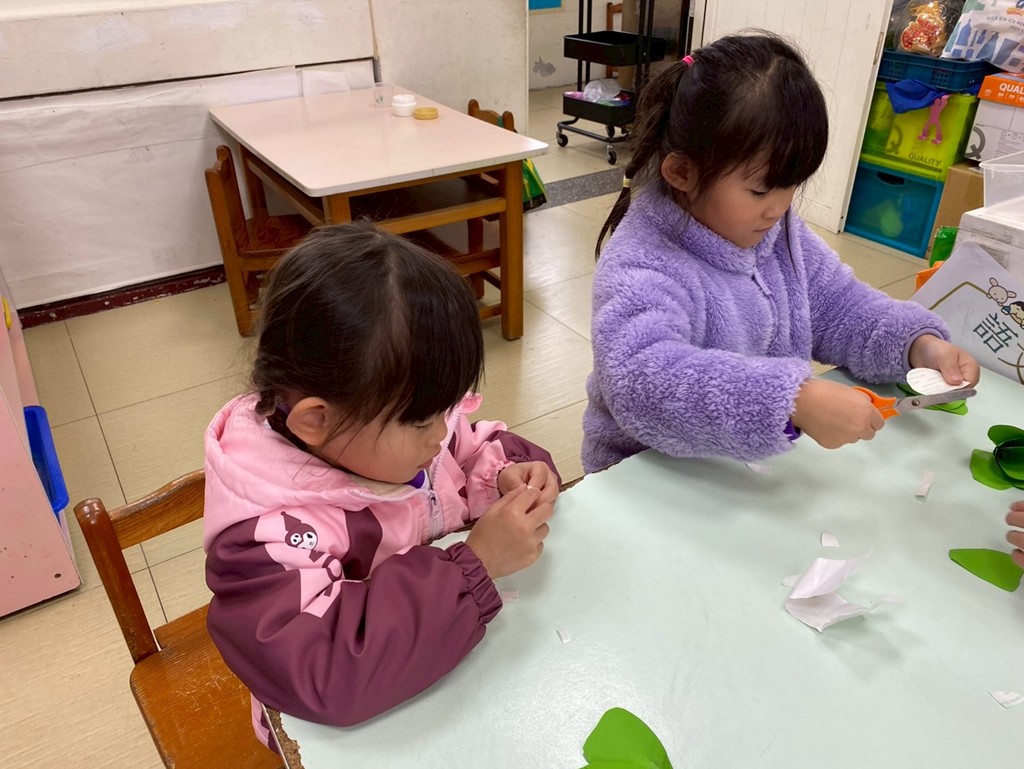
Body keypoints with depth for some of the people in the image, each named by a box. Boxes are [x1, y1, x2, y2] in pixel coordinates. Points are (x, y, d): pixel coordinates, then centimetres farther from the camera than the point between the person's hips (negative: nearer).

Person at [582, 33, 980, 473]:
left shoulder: (778, 230, 1)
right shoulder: (640, 266, -25)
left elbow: (838, 307, 11)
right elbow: (643, 379, -41)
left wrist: (917, 344, -6)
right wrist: (795, 400, -44)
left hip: (769, 460, 7)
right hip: (653, 487, -7)